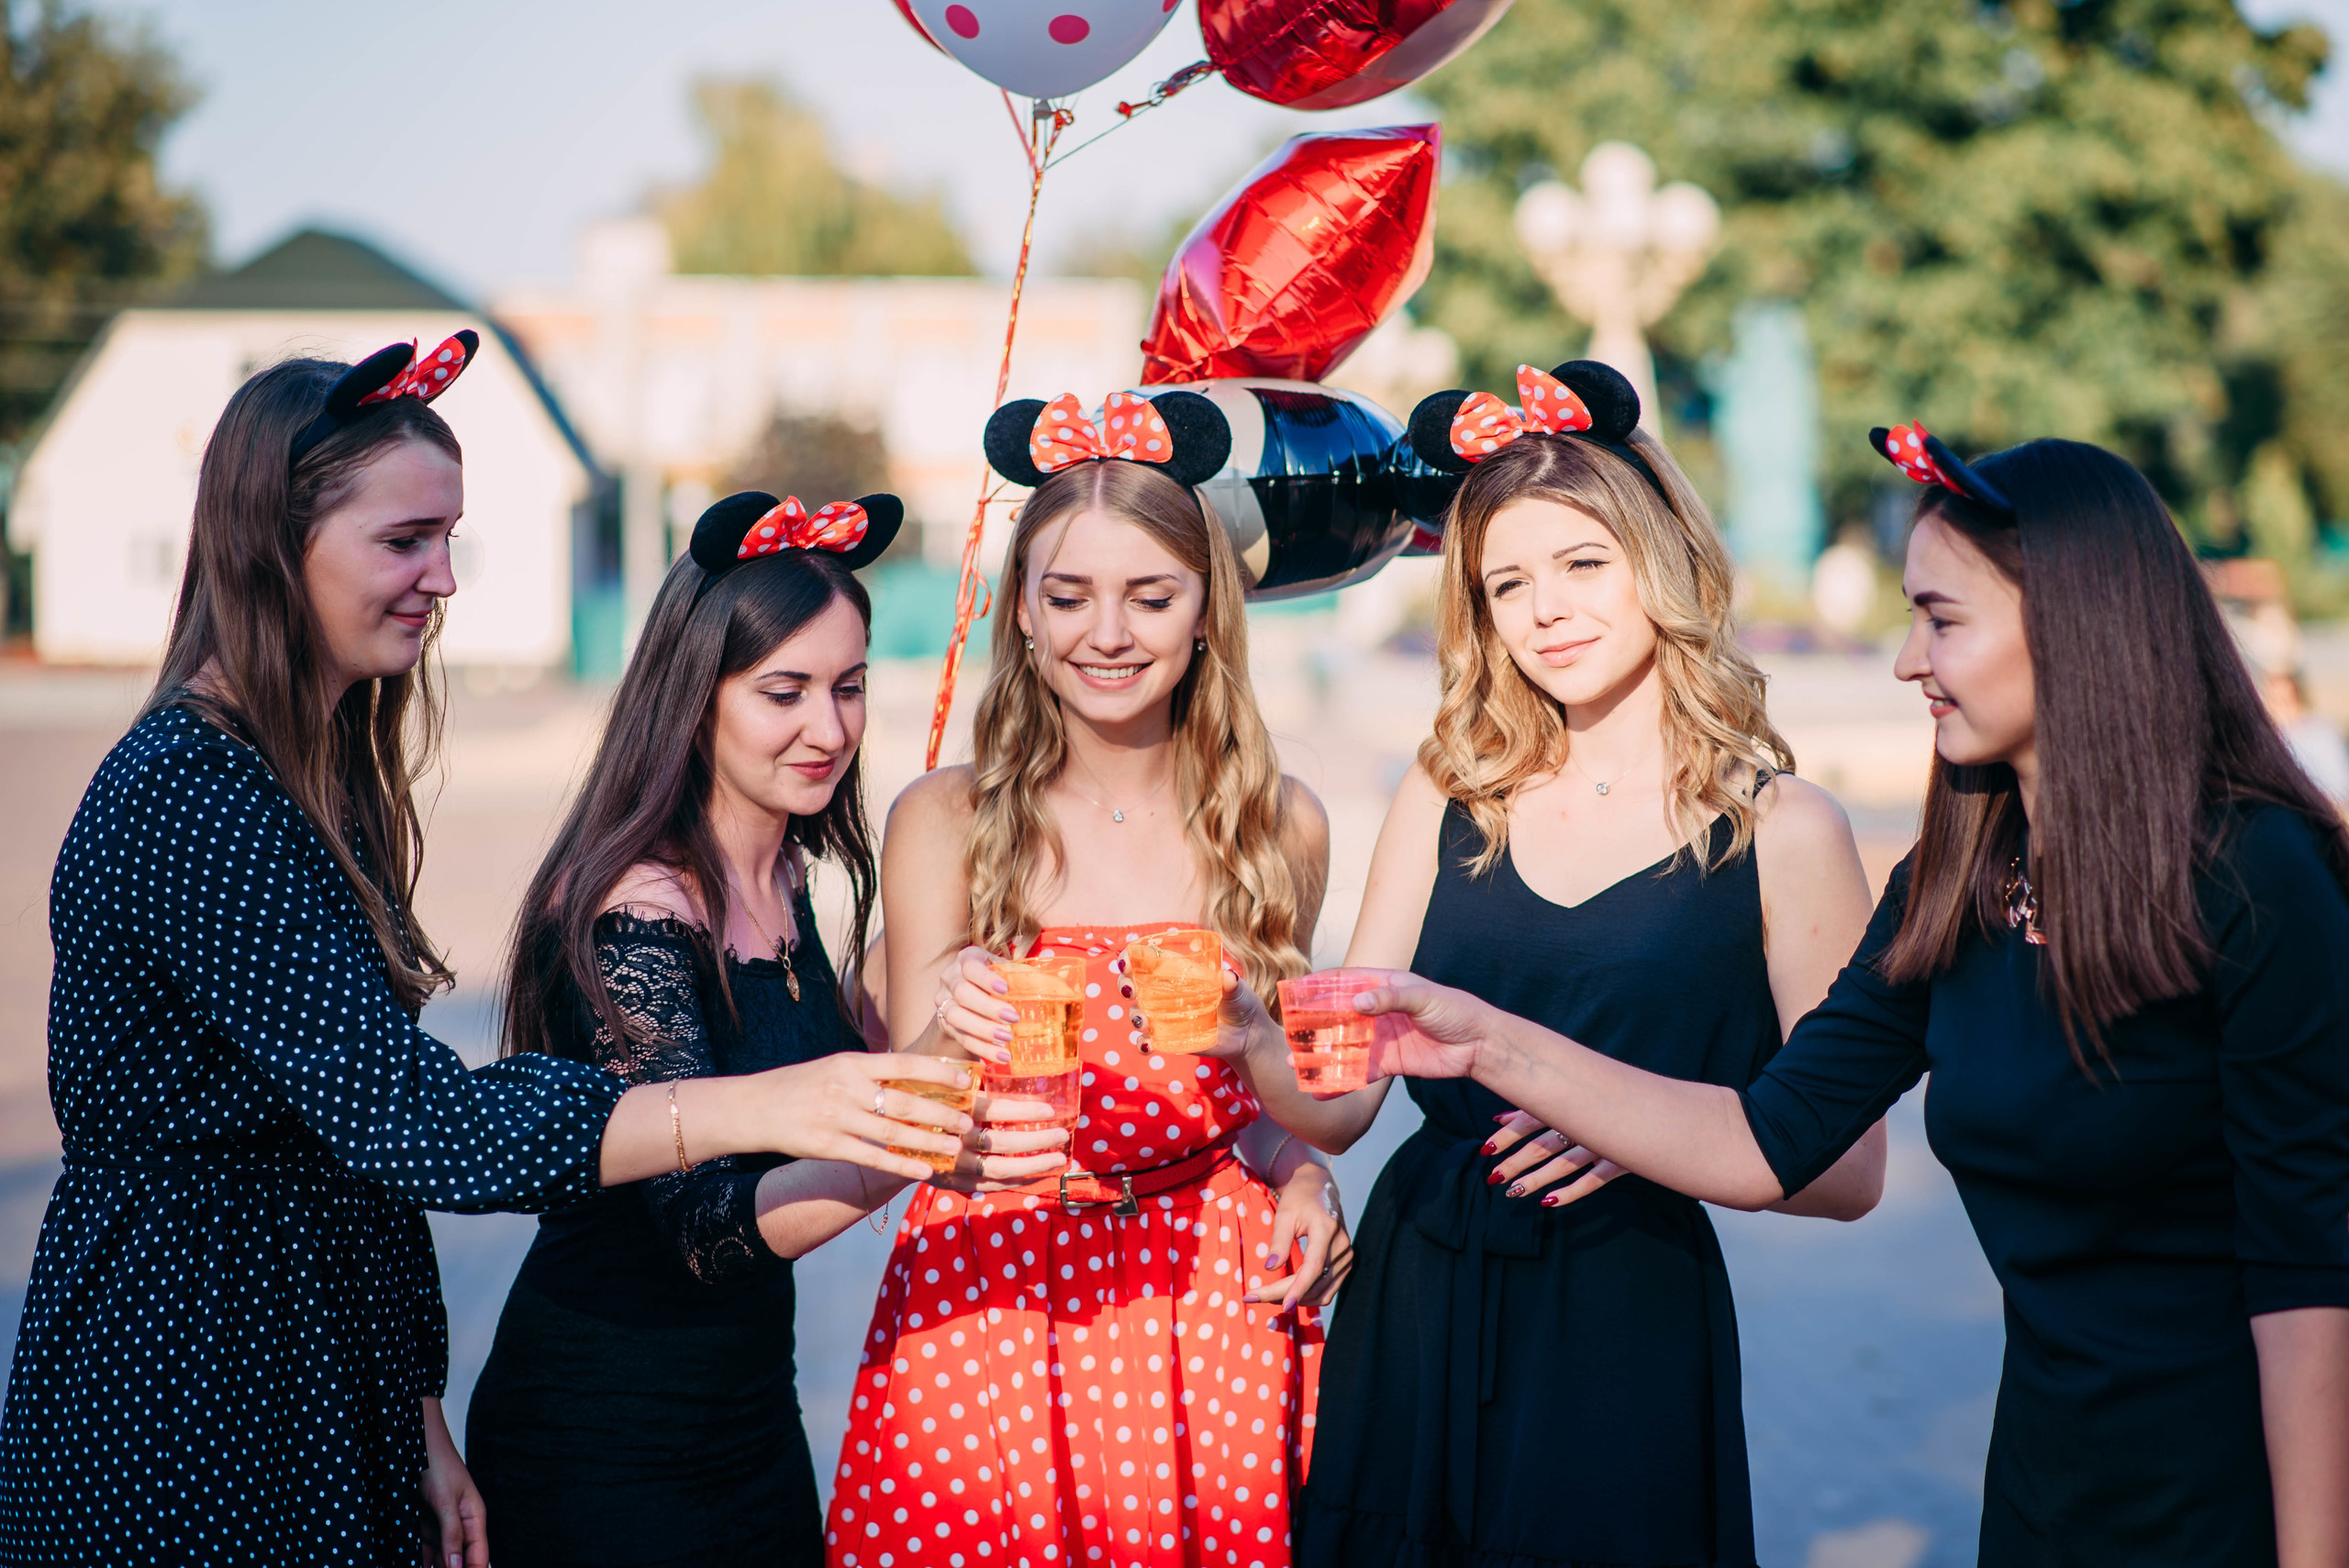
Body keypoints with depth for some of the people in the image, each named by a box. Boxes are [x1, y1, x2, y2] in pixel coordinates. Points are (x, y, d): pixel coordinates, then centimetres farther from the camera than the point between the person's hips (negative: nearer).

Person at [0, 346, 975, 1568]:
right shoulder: (185, 797, -21)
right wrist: (755, 1109, -35)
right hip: (174, 1422, -9)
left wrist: (422, 1423, 10)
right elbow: (398, 1110, -29)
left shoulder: (326, 775, 10)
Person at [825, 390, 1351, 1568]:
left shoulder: (1279, 826, 2)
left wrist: (1301, 1176, -5)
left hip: (1213, 1297, 1)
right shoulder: (944, 821, -3)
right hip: (990, 1295, -1)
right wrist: (956, 1032, -25)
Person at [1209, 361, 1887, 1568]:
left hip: (1628, 1341, -3)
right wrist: (1238, 1033, -19)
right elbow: (1336, 1100, 1)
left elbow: (1847, 1171, -4)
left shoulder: (1778, 828, -5)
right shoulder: (1451, 795, 5)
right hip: (1409, 1318, 3)